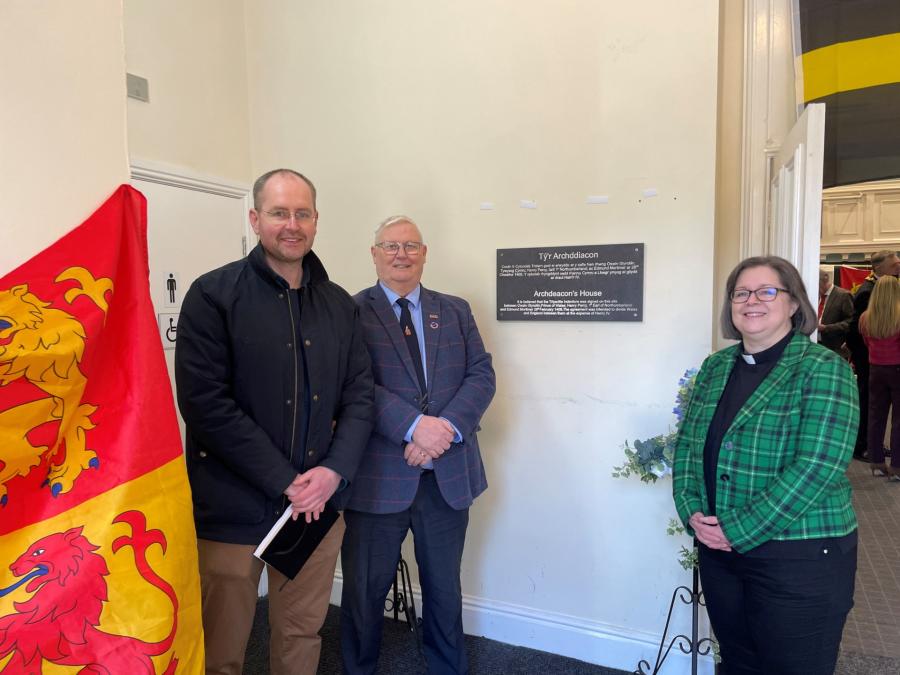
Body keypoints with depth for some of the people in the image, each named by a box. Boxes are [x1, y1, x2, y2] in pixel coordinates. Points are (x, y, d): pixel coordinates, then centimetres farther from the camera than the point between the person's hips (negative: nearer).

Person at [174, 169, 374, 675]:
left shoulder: (340, 304, 7)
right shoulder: (214, 294, -7)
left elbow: (361, 393, 6)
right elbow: (205, 400, -14)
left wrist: (335, 471, -11)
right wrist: (286, 482, -16)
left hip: (319, 503, 4)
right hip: (233, 507, -3)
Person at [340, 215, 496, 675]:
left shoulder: (455, 311, 10)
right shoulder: (352, 312, -2)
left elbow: (481, 375, 1)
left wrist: (448, 427, -15)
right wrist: (414, 426, -24)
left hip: (449, 476, 4)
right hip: (378, 477, -3)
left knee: (445, 588, 20)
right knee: (365, 590, 14)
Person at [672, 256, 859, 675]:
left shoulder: (823, 369, -10)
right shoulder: (715, 367, 7)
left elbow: (816, 467, -19)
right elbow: (686, 445, 8)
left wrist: (737, 529, -19)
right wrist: (693, 512, -7)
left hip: (799, 557, -5)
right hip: (718, 547, 5)